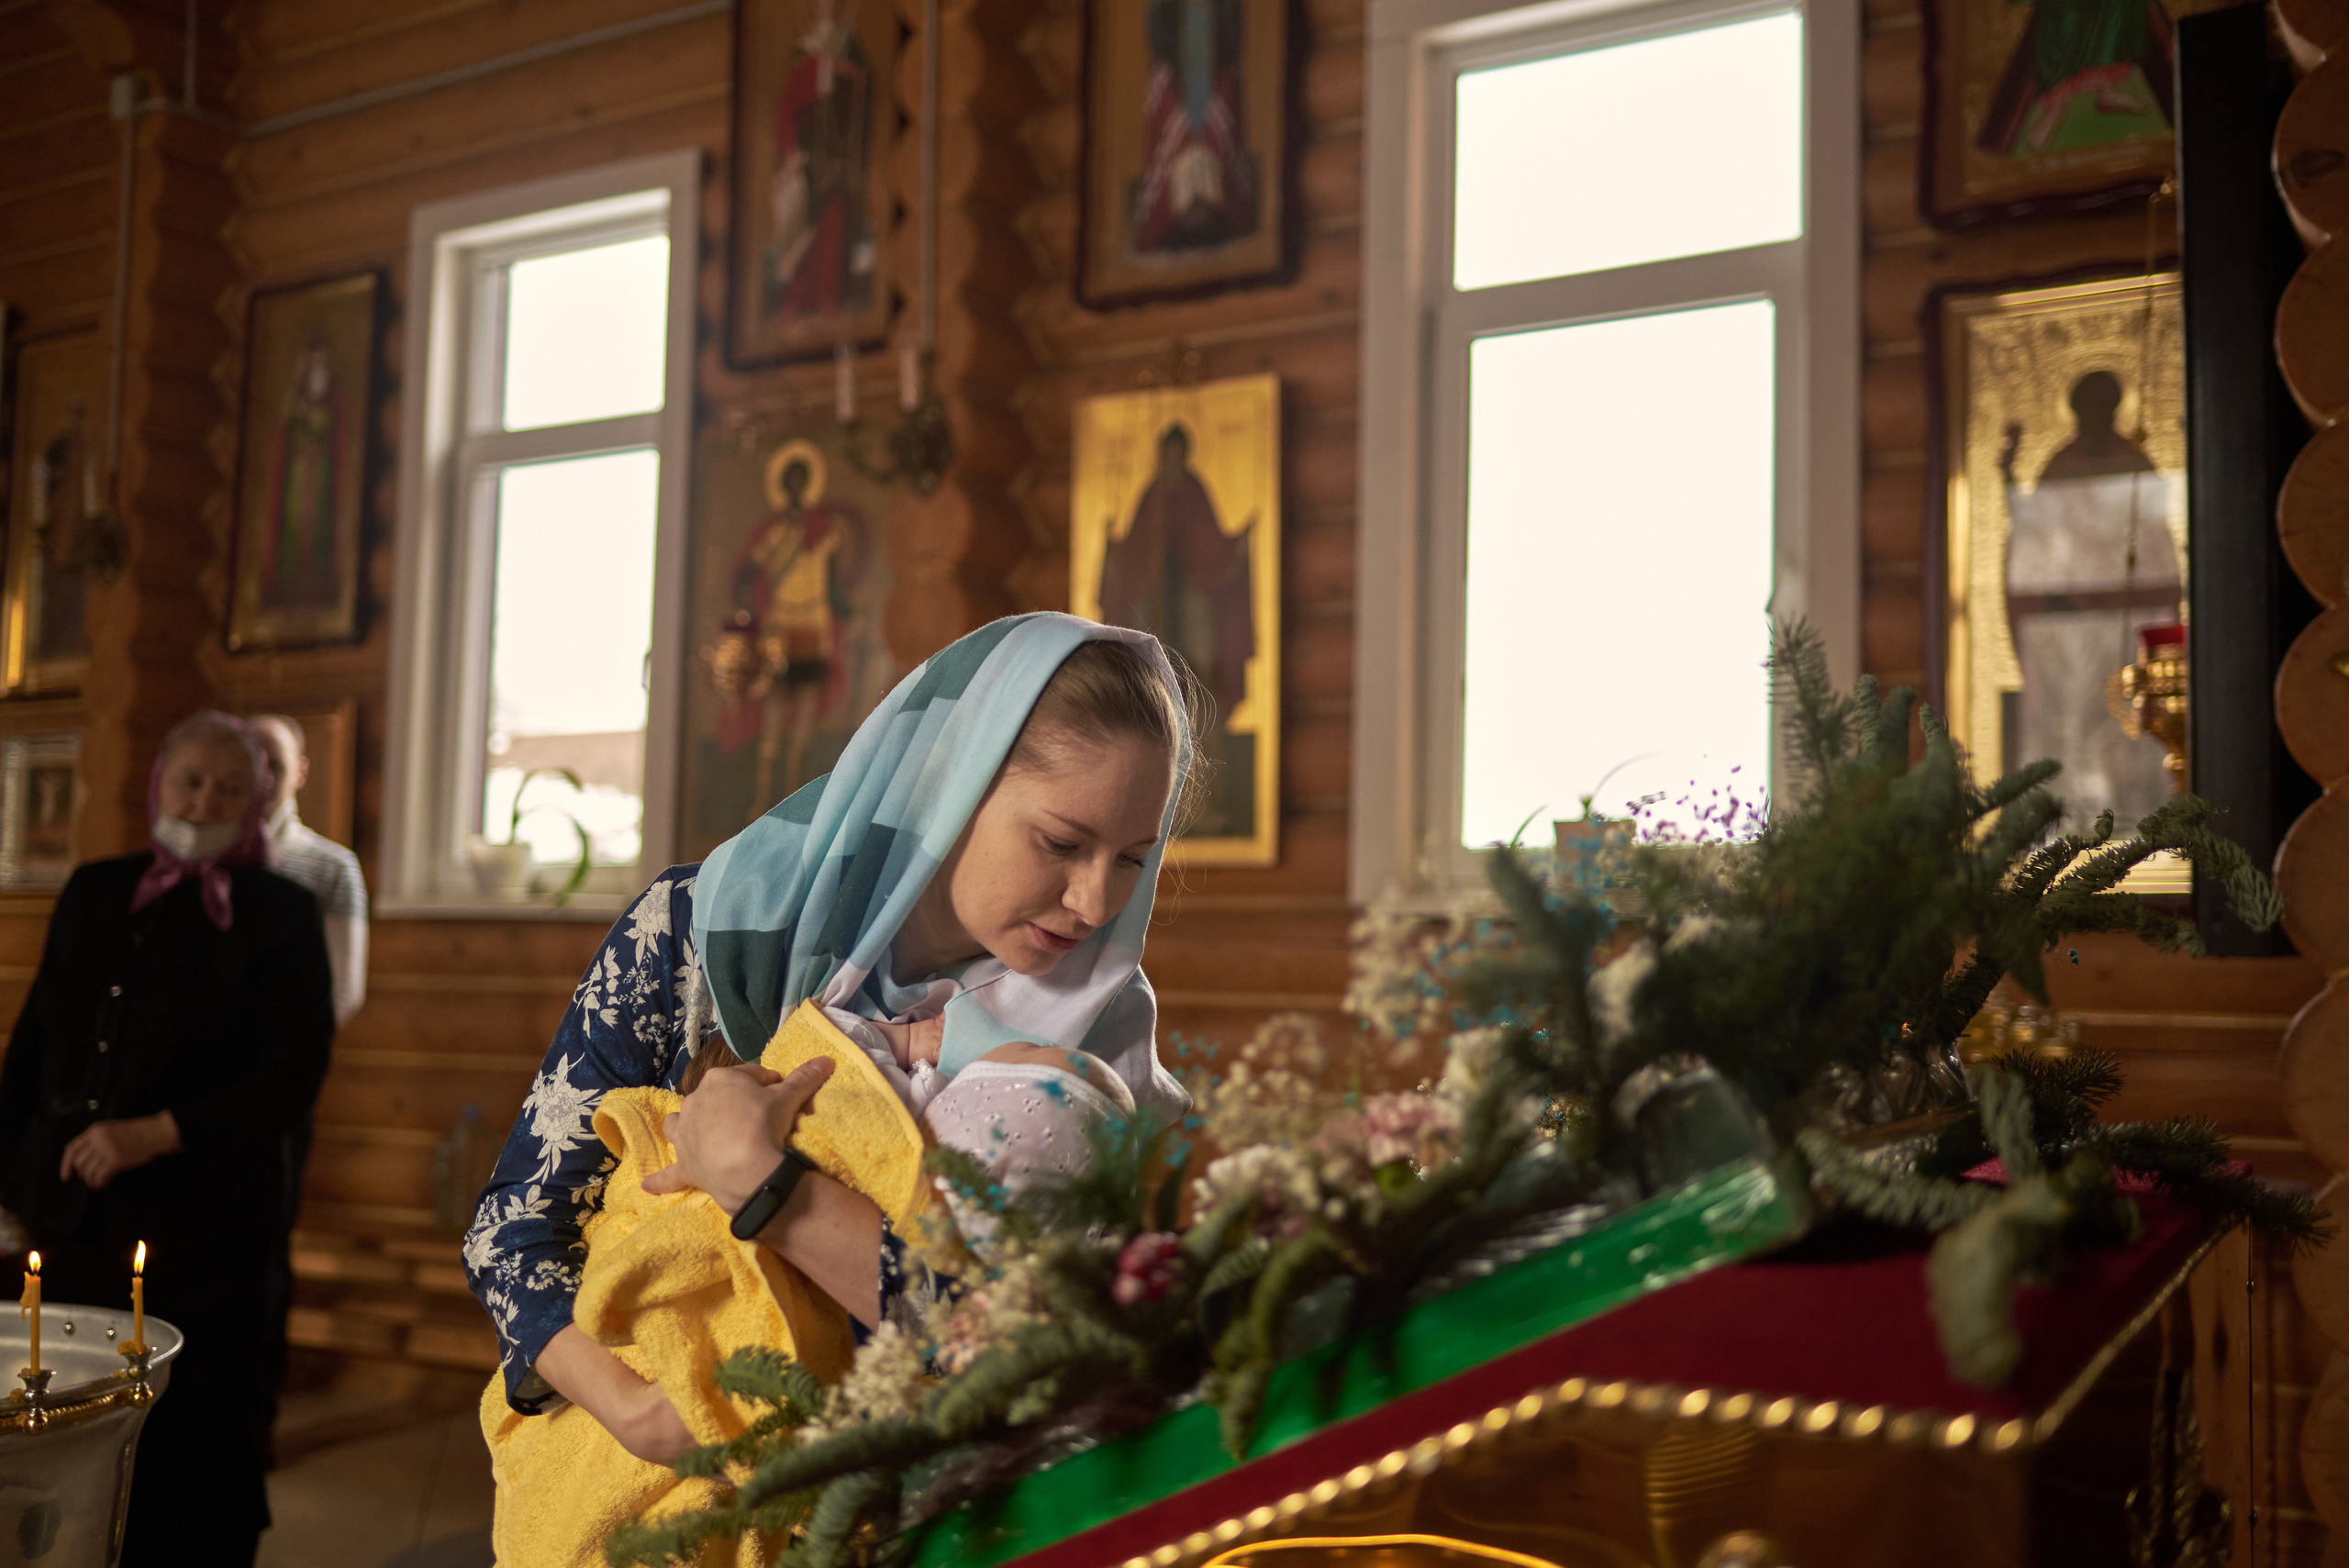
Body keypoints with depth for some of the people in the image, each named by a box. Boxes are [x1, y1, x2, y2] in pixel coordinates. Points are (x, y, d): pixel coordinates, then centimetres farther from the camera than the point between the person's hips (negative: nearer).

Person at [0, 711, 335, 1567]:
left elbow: (292, 1077, -7)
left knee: (188, 1456, 2)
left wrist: (157, 1134, -16)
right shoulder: (94, 892, 12)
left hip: (195, 1233, -4)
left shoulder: (280, 913, -1)